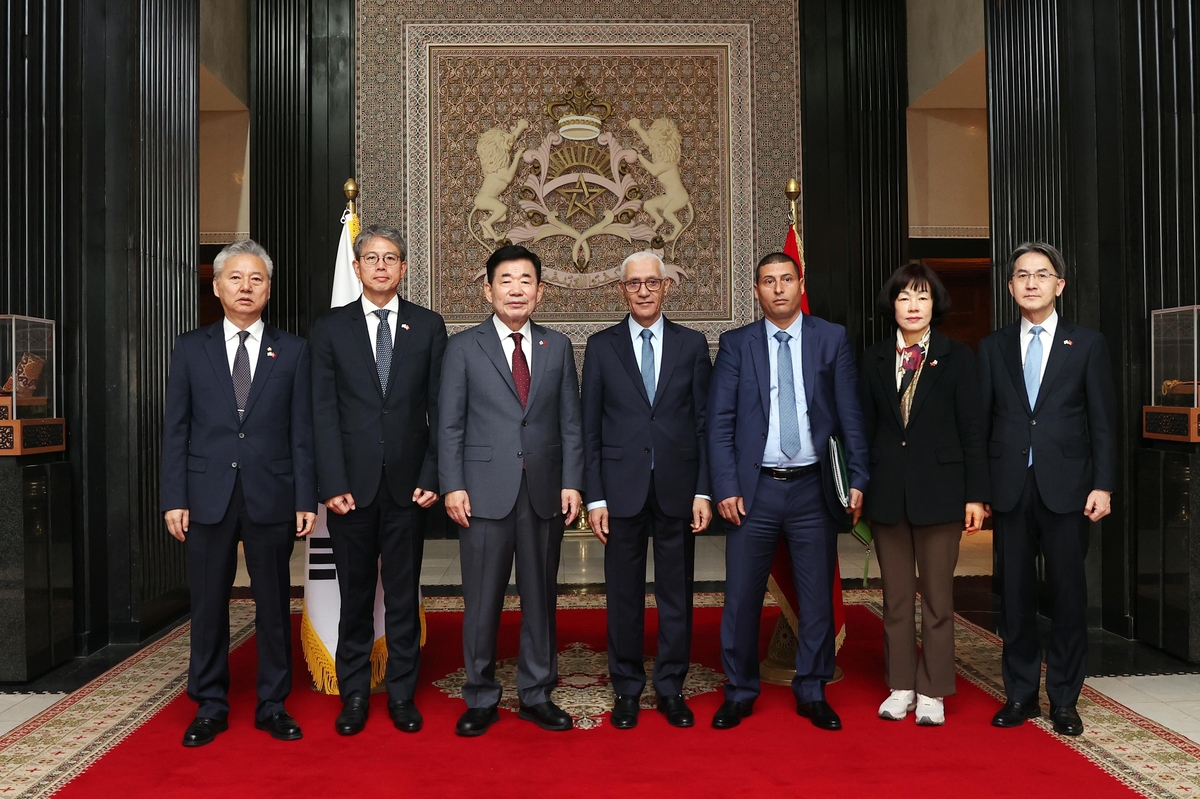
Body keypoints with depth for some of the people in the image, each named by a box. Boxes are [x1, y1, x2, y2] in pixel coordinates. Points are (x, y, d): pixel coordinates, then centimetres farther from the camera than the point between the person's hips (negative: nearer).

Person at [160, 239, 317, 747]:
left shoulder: (292, 351, 5)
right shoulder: (191, 348, 7)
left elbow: (302, 432, 2)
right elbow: (175, 429, 5)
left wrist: (306, 499, -3)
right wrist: (174, 498, -2)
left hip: (271, 495, 0)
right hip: (208, 496, 1)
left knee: (273, 603, 7)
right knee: (208, 603, 8)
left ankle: (273, 705, 20)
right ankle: (210, 707, 22)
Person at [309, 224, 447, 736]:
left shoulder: (428, 326, 6)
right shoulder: (330, 329, 5)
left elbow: (439, 409, 3)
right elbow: (324, 413, -1)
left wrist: (432, 476, -5)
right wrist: (333, 483, -9)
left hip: (408, 482, 0)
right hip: (352, 483, 0)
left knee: (404, 594, 8)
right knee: (355, 595, 9)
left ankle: (401, 694, 20)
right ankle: (354, 695, 22)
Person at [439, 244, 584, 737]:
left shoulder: (557, 347, 10)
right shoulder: (464, 347, 4)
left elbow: (570, 423, 8)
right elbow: (450, 424, 1)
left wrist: (571, 483, -1)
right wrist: (452, 486, -8)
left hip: (545, 492, 2)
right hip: (485, 491, -2)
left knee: (541, 598, 10)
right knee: (482, 601, 4)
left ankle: (537, 695, 24)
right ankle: (480, 700, 19)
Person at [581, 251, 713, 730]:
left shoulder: (692, 344, 6)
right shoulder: (601, 347, 4)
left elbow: (703, 424, 5)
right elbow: (590, 428, 3)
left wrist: (703, 491, -2)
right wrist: (595, 496, -3)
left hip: (678, 487, 1)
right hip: (623, 487, 0)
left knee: (676, 593, 8)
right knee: (624, 595, 7)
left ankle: (671, 688, 22)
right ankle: (627, 689, 21)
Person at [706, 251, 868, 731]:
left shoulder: (832, 339, 5)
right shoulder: (735, 345, 4)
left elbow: (850, 416, 3)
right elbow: (719, 422, 1)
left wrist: (858, 479, -4)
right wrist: (726, 487, -7)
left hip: (813, 488, 1)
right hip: (754, 489, 0)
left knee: (817, 598, 9)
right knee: (741, 598, 4)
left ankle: (812, 694, 25)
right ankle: (739, 694, 21)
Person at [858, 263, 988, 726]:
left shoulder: (957, 358, 1)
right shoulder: (874, 360, 8)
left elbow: (972, 429, -1)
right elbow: (865, 426, 9)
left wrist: (975, 494, -5)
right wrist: (858, 487, 5)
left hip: (939, 489, -2)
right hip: (886, 491, 2)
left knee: (937, 596, 5)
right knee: (895, 596, 9)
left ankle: (932, 692, 16)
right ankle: (900, 687, 20)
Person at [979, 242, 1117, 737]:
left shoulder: (1087, 344, 5)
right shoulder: (993, 348, 10)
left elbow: (1102, 422, 3)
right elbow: (980, 421, 8)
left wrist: (1103, 485, -6)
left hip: (1066, 487, -1)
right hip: (1009, 488, 2)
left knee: (1068, 595, 4)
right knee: (1015, 594, 7)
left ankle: (1063, 699, 16)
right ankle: (1021, 694, 19)